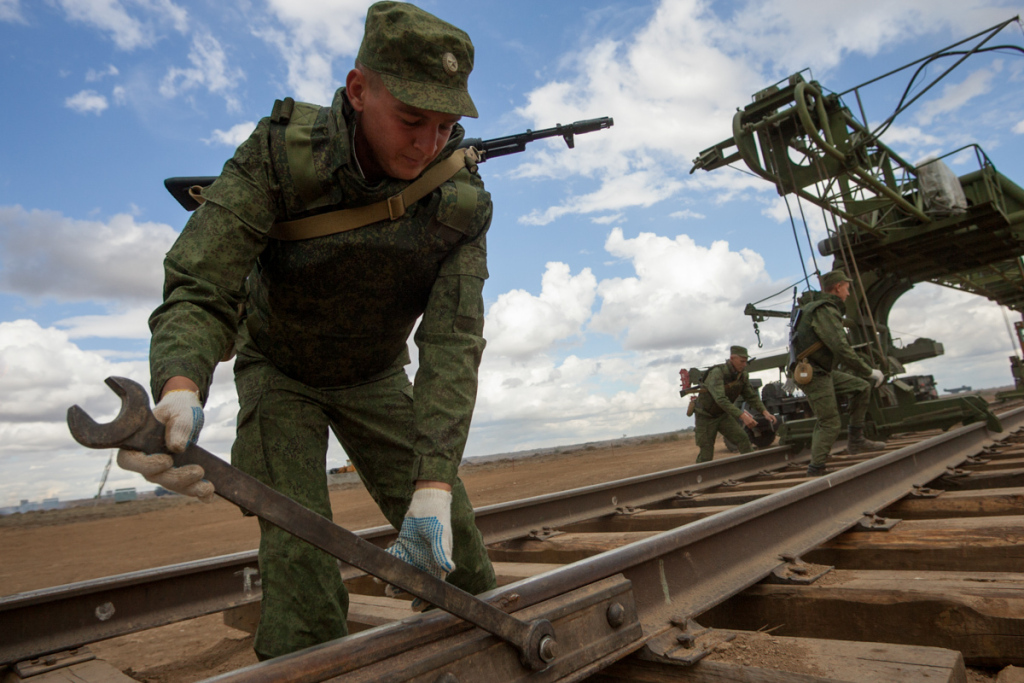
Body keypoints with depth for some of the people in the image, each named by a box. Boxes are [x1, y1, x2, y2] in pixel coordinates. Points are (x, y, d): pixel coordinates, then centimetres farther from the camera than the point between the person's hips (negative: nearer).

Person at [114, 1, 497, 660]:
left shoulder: (463, 204, -23)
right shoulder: (279, 153, -26)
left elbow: (453, 345, -28)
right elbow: (198, 291, -30)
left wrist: (435, 483, -38)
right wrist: (180, 390, -52)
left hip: (376, 378, 2)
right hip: (280, 371, -1)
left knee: (446, 534, 2)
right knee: (297, 545, -13)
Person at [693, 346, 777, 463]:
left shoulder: (742, 375, -5)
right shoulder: (717, 373, -29)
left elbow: (751, 395, 2)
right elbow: (721, 399, -39)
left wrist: (765, 412, -13)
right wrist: (742, 416, -45)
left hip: (723, 415, 6)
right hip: (706, 417, -6)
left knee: (742, 438, -10)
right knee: (706, 455, -3)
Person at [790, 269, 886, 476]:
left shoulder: (816, 305, 11)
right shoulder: (824, 311, -19)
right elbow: (842, 349, -26)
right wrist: (870, 372, -17)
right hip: (813, 375, -10)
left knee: (861, 387, 13)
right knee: (830, 423, -6)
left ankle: (856, 440, 14)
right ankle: (815, 472, 1)